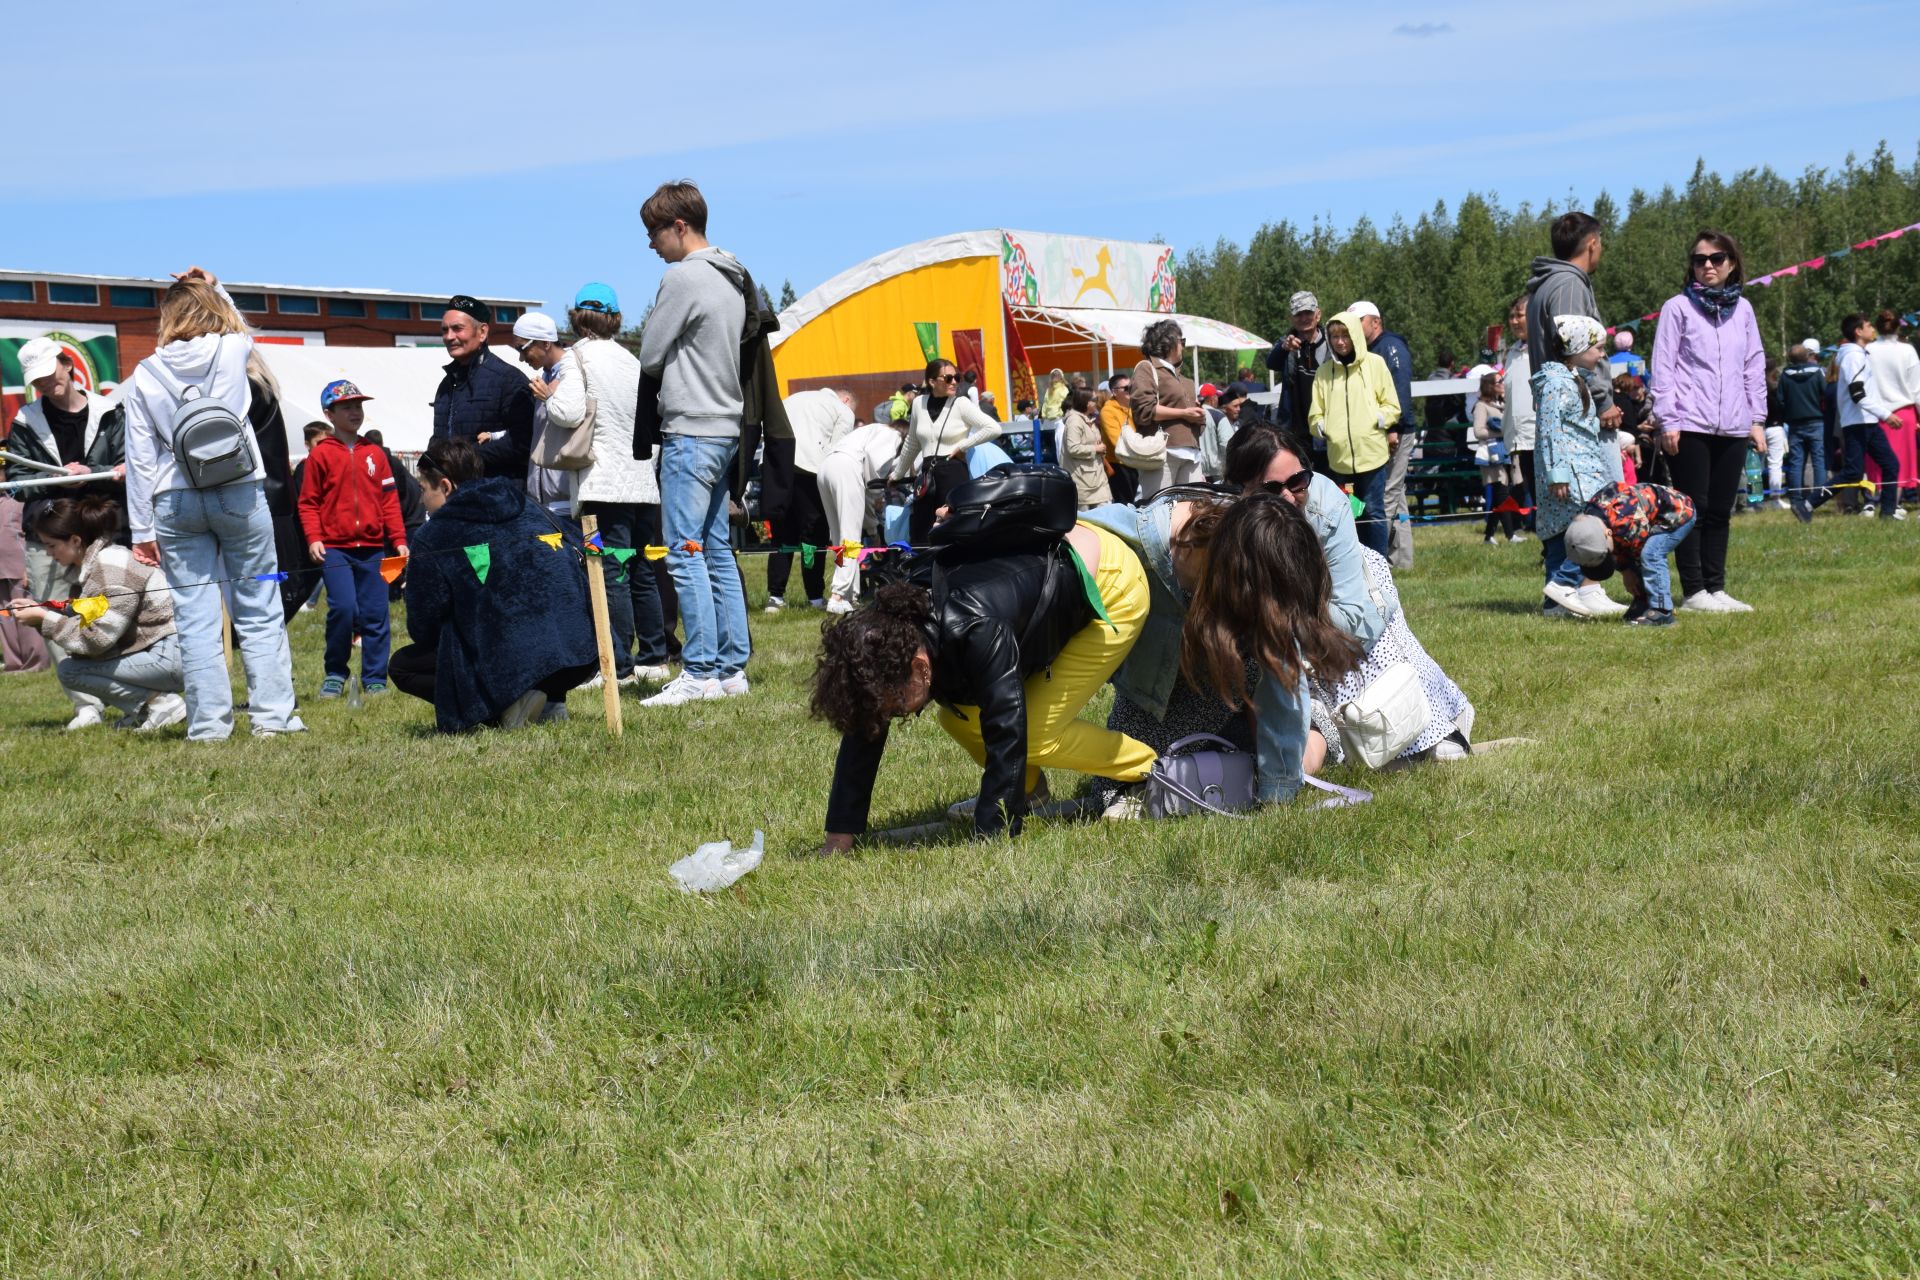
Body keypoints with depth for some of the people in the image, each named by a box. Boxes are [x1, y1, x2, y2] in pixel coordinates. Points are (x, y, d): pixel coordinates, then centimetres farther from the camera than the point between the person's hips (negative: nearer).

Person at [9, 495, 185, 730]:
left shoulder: (112, 567, -18)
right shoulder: (90, 563, 10)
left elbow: (98, 638, -20)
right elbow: (85, 621, 9)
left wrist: (44, 619, -13)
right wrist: (39, 609, 1)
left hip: (171, 655, -10)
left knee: (70, 669, -9)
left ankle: (162, 703, -8)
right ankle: (141, 710, 9)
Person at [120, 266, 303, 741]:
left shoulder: (145, 375, 4)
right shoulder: (232, 351, 2)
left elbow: (141, 458, 2)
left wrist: (142, 529, 4)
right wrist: (215, 291, 31)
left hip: (175, 503, 1)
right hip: (239, 493, -1)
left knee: (195, 617, 2)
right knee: (258, 610, 5)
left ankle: (208, 723, 3)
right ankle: (272, 714, 4)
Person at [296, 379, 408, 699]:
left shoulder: (375, 454, 11)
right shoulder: (321, 454, 2)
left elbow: (390, 499, 13)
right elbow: (308, 502, 3)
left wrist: (399, 539, 7)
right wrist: (313, 538, -9)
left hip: (372, 547, 3)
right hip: (334, 547, -3)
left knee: (375, 613, 2)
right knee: (343, 608, -15)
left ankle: (375, 679, 11)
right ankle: (334, 674, 3)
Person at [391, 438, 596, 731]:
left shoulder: (433, 538, 3)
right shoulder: (530, 508, 17)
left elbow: (423, 630, 5)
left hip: (514, 660, -6)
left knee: (403, 666, 14)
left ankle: (506, 702, -5)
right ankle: (550, 699, 14)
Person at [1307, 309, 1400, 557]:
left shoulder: (1374, 364, 2)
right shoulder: (1324, 371, 9)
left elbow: (1392, 406, 3)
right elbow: (1315, 414, 11)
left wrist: (1377, 420, -12)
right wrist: (1322, 428, -7)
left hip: (1371, 452, -3)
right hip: (1339, 455, 3)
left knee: (1373, 512, 0)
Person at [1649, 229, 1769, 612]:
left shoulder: (1742, 309, 12)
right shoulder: (1678, 307, -1)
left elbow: (1755, 366, 15)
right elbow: (1663, 368, -4)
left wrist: (1757, 419, 9)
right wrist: (1667, 421, -10)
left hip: (1732, 428, 4)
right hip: (1689, 427, -4)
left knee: (1720, 512, 8)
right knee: (1693, 510, -3)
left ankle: (1716, 588, 13)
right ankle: (1693, 591, 1)